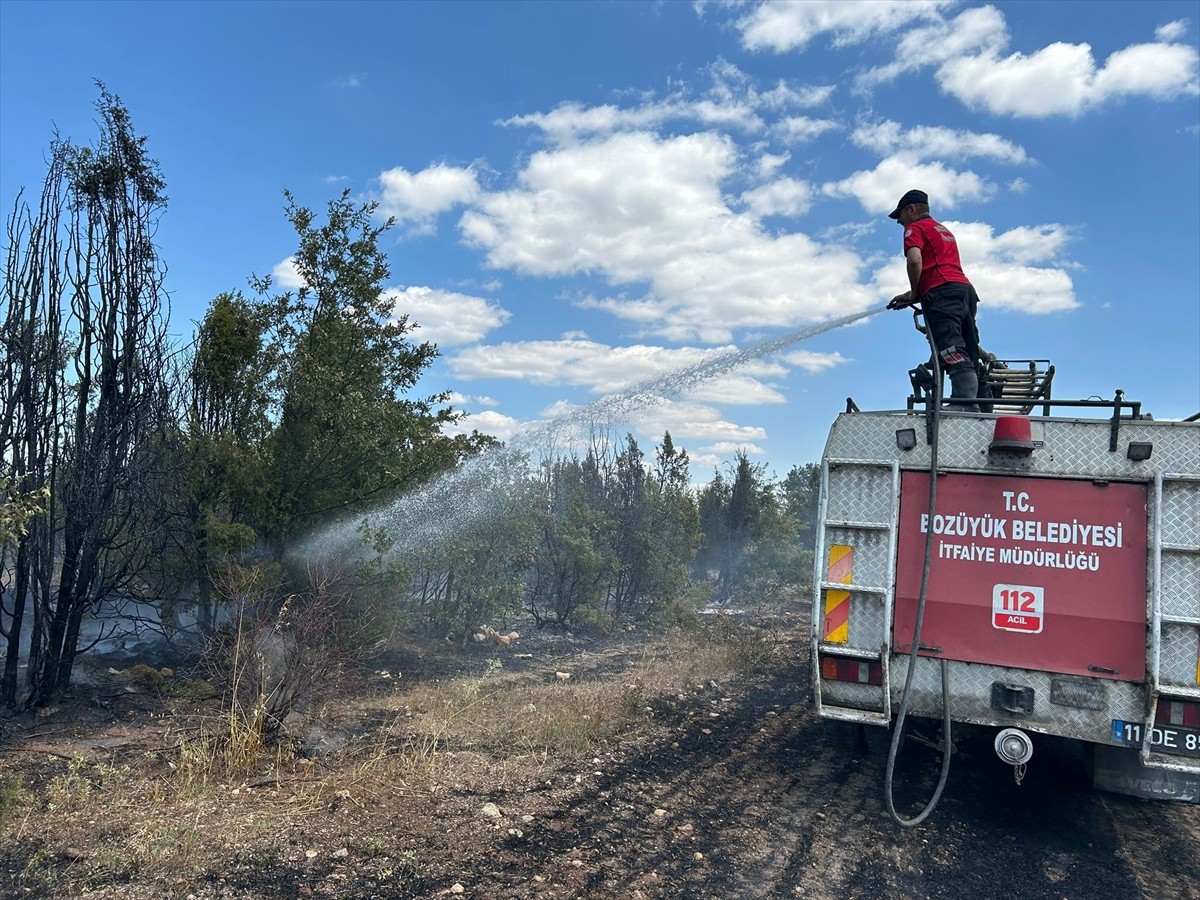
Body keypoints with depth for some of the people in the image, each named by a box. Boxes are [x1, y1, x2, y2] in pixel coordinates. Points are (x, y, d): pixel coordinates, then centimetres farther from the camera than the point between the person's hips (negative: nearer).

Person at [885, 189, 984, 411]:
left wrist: (914, 292, 1)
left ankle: (967, 404, -32)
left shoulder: (915, 228, 7)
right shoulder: (944, 230, 35)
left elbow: (914, 259, -12)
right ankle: (984, 405, -4)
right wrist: (913, 295, 29)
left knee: (953, 354, -20)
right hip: (966, 288, 9)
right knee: (968, 356, 4)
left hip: (943, 292, -9)